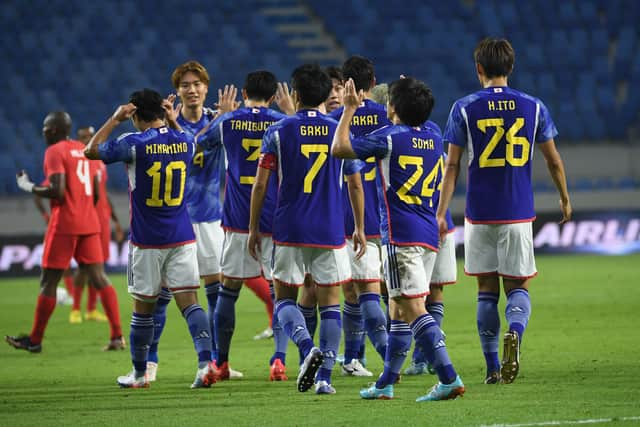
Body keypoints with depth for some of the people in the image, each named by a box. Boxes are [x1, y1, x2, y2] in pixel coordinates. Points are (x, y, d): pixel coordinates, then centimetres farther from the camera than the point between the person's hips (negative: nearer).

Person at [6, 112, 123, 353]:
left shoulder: (55, 152, -9)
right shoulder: (84, 150, 15)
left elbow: (57, 191, -18)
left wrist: (28, 187, -5)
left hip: (64, 224, -7)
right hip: (89, 223, 7)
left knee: (48, 282, 1)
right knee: (98, 277, 4)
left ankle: (35, 340, 8)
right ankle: (117, 336, -4)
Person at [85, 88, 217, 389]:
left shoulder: (134, 144, -13)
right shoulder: (184, 142, 0)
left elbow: (91, 150, 0)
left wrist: (115, 119, 4)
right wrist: (173, 121, 23)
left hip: (146, 240, -3)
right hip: (182, 238, 3)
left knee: (143, 307, 8)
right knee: (189, 301, -1)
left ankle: (139, 374, 19)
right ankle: (206, 362, -17)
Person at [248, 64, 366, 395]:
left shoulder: (278, 132, -3)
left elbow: (261, 184, -3)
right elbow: (355, 185, 9)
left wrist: (253, 228, 6)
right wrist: (360, 228, 19)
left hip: (289, 231, -1)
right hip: (330, 232, 1)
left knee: (284, 298, 10)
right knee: (330, 302, 8)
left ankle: (307, 348, -18)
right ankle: (324, 377, 1)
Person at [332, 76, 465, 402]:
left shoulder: (389, 138, -7)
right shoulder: (434, 140, 13)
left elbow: (339, 148, -3)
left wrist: (349, 109, 7)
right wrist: (411, 95, 41)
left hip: (401, 236, -8)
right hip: (429, 237, 8)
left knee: (413, 309, -13)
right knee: (399, 311, 15)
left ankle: (449, 379, -25)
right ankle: (385, 384, 21)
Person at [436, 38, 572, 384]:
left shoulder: (464, 109, -3)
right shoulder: (533, 107, 1)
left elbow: (452, 165, -5)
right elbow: (554, 162, 8)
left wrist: (441, 213, -2)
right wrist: (564, 199, 24)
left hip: (480, 213, 0)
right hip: (518, 213, 0)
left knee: (487, 289, 10)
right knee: (518, 286, 8)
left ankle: (493, 368, 10)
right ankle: (515, 331, -25)